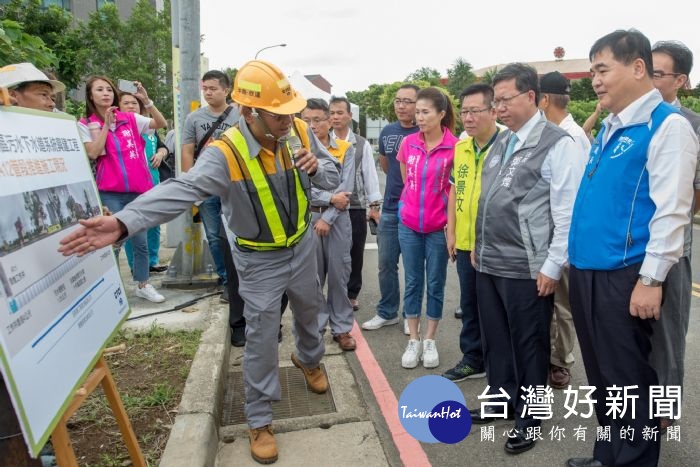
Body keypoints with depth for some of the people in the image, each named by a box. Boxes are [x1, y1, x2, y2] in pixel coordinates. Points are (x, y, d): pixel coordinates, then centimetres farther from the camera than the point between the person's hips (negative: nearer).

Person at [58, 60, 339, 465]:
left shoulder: (300, 131, -13)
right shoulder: (225, 154, -28)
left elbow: (333, 176, -3)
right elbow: (180, 191, -42)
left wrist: (317, 168, -28)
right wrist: (123, 222, -57)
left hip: (303, 245, 5)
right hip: (260, 259, -4)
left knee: (310, 309, 25)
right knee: (261, 336, 2)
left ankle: (309, 359, 58)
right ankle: (260, 419, 22)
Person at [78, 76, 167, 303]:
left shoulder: (130, 118, 6)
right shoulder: (85, 124, 2)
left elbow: (161, 124, -3)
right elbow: (93, 153, -11)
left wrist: (146, 100, -14)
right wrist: (106, 126, -9)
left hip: (138, 190, 3)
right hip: (109, 193, -2)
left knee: (141, 241, 10)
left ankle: (143, 285, 24)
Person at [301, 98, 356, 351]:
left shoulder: (345, 149, 2)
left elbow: (346, 188, -6)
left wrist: (328, 218, -13)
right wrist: (330, 198, -14)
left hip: (337, 219, 0)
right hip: (307, 218, 0)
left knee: (339, 274, 5)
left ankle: (342, 328, 18)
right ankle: (314, 327, 21)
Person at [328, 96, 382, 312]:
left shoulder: (362, 144, 4)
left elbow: (370, 175, 5)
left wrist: (374, 206, 2)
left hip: (357, 208, 1)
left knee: (355, 254, 9)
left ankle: (352, 294, 26)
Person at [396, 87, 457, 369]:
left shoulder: (455, 146, -11)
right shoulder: (408, 143, -1)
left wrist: (451, 222, -3)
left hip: (439, 226, -3)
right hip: (409, 223, 3)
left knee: (435, 283, 9)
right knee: (413, 282, 10)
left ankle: (430, 341, 24)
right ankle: (414, 340, 22)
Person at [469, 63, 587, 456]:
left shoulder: (558, 144, -11)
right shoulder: (501, 142, 13)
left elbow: (567, 211, -14)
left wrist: (552, 267, -15)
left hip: (527, 268, -7)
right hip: (489, 262, 7)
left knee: (528, 345, 8)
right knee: (495, 339, 18)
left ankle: (528, 419, 27)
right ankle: (501, 400, 37)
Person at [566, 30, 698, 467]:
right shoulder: (609, 127, 15)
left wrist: (651, 279, -18)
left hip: (624, 277, -8)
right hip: (587, 271, 8)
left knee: (628, 382, 5)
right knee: (602, 375, 19)